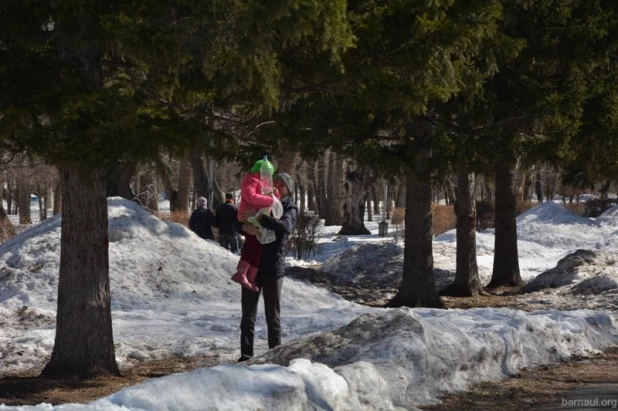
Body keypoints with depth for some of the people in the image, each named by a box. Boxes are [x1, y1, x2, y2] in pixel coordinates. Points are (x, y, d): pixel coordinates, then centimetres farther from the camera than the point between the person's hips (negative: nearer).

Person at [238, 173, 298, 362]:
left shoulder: (289, 208, 1)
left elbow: (285, 226, -21)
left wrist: (261, 218, -29)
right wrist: (245, 226, -19)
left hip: (273, 268, -4)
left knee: (272, 315, 2)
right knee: (248, 313, 5)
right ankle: (246, 354, 11)